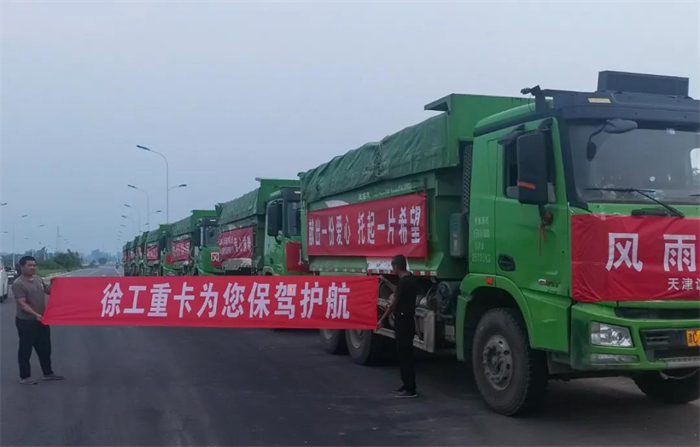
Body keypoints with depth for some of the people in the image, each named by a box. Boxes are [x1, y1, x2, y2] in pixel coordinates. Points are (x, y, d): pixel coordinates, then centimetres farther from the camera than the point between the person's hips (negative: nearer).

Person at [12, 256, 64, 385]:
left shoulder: (38, 280, 8)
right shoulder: (18, 284, -16)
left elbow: (49, 291, 23)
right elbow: (22, 304, -23)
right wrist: (35, 315, -33)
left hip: (41, 320, 8)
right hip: (26, 322, -8)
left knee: (45, 348, 15)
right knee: (25, 350, 3)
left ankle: (48, 373, 28)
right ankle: (24, 377, 12)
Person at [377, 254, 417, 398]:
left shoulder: (404, 282, -19)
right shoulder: (410, 279, 10)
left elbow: (394, 304, -15)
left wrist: (382, 319, -6)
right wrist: (386, 282, 33)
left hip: (403, 321, -10)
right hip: (407, 320, 10)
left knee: (405, 354, -6)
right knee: (404, 353, 14)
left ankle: (410, 389, -3)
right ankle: (407, 385, 20)